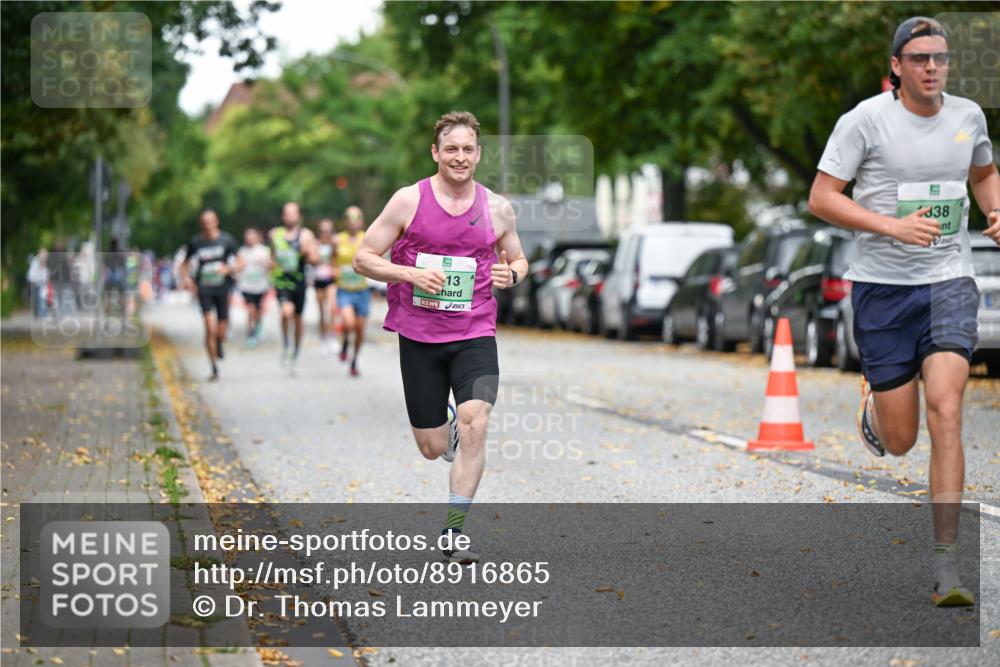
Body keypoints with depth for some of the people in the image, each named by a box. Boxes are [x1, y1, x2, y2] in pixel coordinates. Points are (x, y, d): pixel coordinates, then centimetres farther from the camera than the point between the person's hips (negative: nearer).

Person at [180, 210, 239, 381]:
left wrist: (228, 269, -16)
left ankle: (219, 343, 42)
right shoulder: (195, 242, 2)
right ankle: (214, 369, -3)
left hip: (223, 288, 0)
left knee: (221, 332, 3)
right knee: (210, 329, -12)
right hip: (204, 289, 0)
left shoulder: (226, 240, 0)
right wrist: (186, 278, -3)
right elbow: (184, 263, 15)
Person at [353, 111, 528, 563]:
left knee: (474, 424, -21)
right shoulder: (409, 201, -4)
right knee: (432, 448, 4)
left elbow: (518, 259, 19)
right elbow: (363, 258, -1)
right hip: (418, 336, 0)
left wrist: (511, 275, -5)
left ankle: (453, 533, -10)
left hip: (475, 335, 1)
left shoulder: (497, 209, 4)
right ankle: (448, 429, 44)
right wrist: (410, 274, -18)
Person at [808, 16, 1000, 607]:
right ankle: (872, 406, 43)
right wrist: (893, 225, -20)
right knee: (899, 442, 3)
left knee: (946, 411, -18)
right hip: (882, 286, -2)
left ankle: (947, 565, -15)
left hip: (949, 282, 2)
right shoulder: (866, 120, -7)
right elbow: (822, 197, -8)